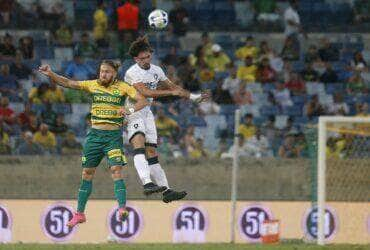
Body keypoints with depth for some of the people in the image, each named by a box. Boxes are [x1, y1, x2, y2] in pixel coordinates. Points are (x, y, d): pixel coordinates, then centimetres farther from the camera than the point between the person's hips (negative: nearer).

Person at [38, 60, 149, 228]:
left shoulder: (122, 87, -2)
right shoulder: (93, 85, 5)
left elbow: (143, 101, -10)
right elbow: (69, 83, 2)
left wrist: (130, 110, -29)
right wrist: (50, 74, -12)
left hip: (113, 136, -3)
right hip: (95, 134, 3)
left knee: (116, 170, -19)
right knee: (87, 173, 8)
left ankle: (122, 208, -25)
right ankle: (79, 214, 16)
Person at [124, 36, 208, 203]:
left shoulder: (156, 70, 9)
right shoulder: (132, 73, -16)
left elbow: (172, 86, 23)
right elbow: (145, 92, -27)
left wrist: (192, 97, 24)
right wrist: (171, 92, -26)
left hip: (146, 113, 7)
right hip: (132, 112, -7)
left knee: (151, 151, 7)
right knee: (139, 143, -28)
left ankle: (166, 190, 4)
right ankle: (147, 183, -44)